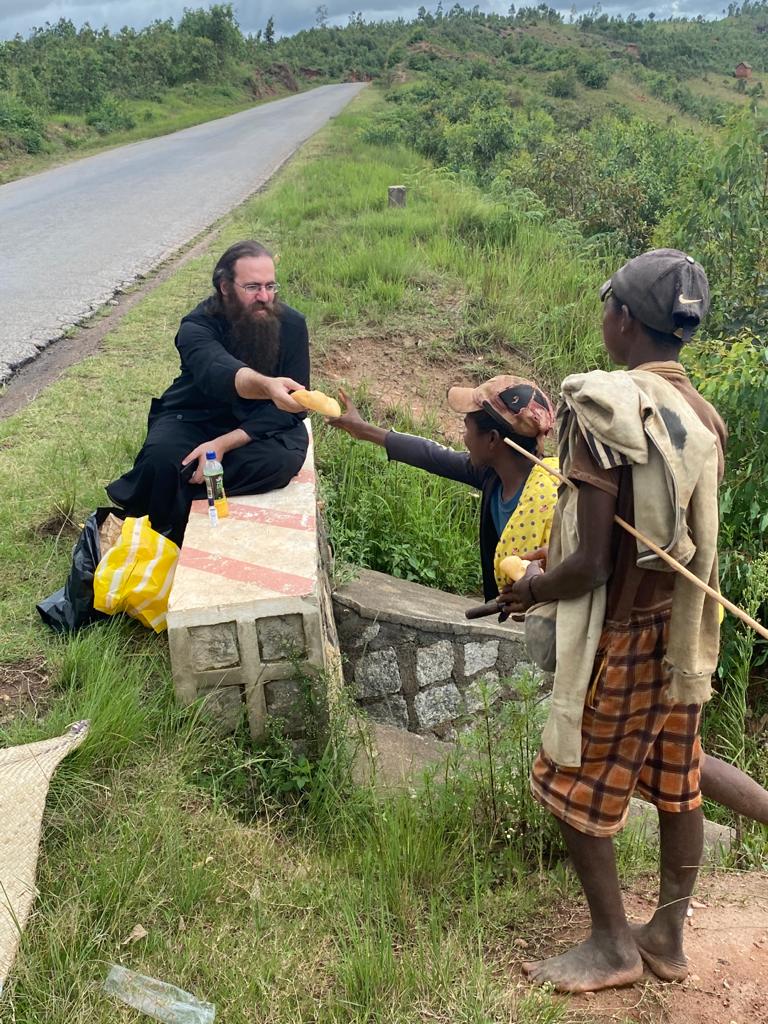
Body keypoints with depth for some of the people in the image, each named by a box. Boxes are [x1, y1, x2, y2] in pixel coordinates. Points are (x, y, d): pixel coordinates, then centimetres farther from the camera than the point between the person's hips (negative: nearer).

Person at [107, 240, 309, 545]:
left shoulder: (291, 324, -13)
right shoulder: (198, 325, -19)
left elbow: (289, 409, -15)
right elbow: (218, 372, -43)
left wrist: (223, 444, -27)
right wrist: (267, 386, -67)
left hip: (256, 428, 2)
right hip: (193, 417, -2)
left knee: (286, 458, -33)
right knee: (162, 455, -35)